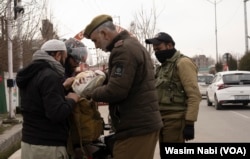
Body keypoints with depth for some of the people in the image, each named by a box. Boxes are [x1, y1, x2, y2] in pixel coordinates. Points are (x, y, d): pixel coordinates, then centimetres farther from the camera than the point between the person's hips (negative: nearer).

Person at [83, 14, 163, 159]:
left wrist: (91, 94, -6)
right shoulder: (134, 45, 19)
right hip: (145, 122, 11)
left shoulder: (123, 49, -15)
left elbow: (115, 91, -23)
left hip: (136, 127, -11)